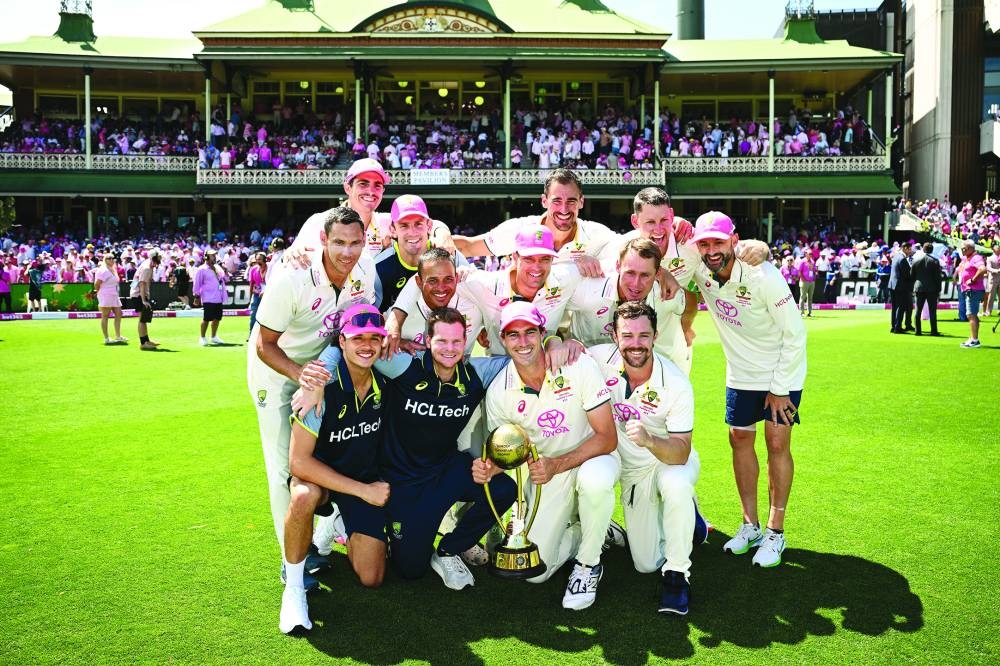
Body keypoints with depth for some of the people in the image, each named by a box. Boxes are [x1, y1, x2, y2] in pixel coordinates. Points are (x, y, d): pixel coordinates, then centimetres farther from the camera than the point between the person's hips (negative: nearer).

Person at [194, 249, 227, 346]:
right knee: (206, 319, -5)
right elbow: (197, 283, -5)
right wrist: (197, 296, -8)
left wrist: (225, 273, -2)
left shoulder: (218, 268, 14)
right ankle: (202, 338, 7)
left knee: (217, 318, 12)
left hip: (219, 298, 7)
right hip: (208, 299, -7)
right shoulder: (202, 269, -5)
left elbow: (225, 279, 18)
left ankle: (214, 337, 24)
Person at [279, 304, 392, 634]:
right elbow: (299, 461, -27)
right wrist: (362, 490, -27)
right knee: (305, 496, -40)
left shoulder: (385, 382, -13)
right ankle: (294, 587, -17)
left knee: (371, 578, -2)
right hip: (319, 474, -3)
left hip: (367, 480, 4)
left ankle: (339, 526, 28)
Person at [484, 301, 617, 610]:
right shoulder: (498, 393, -12)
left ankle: (587, 564, -11)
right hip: (545, 474, 2)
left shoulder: (579, 367, -21)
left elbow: (607, 437, -19)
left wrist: (556, 465, -32)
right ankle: (576, 530, 22)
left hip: (591, 459, -2)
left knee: (594, 480, -39)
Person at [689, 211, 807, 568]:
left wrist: (780, 389, -16)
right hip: (740, 374, 5)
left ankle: (775, 532, 5)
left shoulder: (764, 276, -28)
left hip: (781, 371, -5)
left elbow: (795, 334, -20)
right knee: (740, 439, 6)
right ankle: (750, 525, 18)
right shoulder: (699, 271, -14)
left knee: (777, 443, -6)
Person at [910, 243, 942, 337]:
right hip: (931, 289, -2)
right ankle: (934, 331, 3)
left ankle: (918, 330, 5)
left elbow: (912, 276, 5)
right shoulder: (935, 261, -7)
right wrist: (938, 289, 1)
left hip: (919, 288, 2)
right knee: (932, 311, 3)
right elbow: (938, 277, -6)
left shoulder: (916, 261, 0)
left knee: (918, 310, 6)